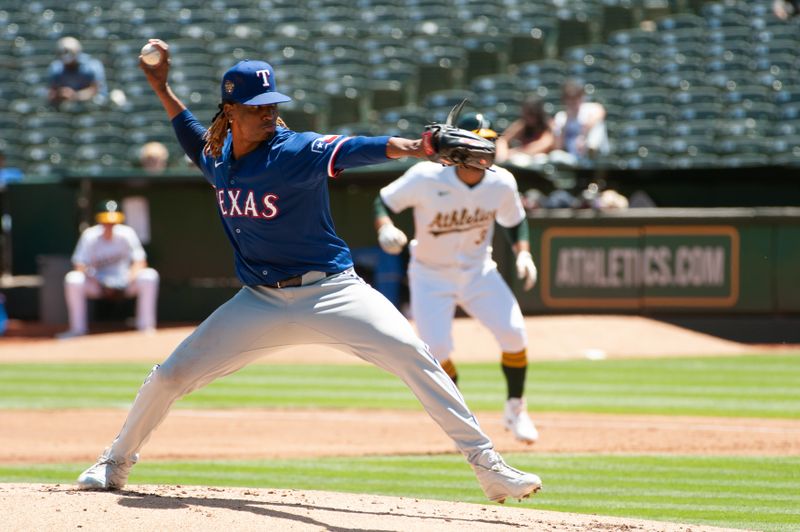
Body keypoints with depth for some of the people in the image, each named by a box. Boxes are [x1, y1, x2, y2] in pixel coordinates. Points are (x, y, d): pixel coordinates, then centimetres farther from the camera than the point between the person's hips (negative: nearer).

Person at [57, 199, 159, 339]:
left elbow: (140, 262, -9)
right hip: (98, 284, 0)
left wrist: (131, 278, -30)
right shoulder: (90, 236, -7)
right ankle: (77, 328, -20)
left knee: (149, 276, -28)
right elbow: (80, 266, -11)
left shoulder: (127, 234, -7)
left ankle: (146, 326, -23)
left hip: (124, 284, 0)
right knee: (73, 279, -29)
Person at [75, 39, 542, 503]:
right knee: (170, 376, 3)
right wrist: (162, 89, 19)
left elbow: (355, 150, -36)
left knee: (413, 357, -22)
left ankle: (489, 467, -19)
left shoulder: (295, 152, -17)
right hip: (262, 302, 5)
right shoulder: (218, 157, 1)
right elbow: (198, 140, 28)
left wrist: (413, 147, -54)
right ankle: (117, 464, 28)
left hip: (329, 291, -5)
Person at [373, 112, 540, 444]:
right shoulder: (427, 178, -22)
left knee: (514, 334, -14)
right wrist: (385, 227, -34)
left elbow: (515, 221, 8)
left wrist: (523, 253, -9)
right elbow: (384, 201, -13)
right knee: (437, 351, -15)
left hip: (478, 273, 3)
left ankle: (515, 410, 10)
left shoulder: (501, 183, -11)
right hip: (431, 277, -3)